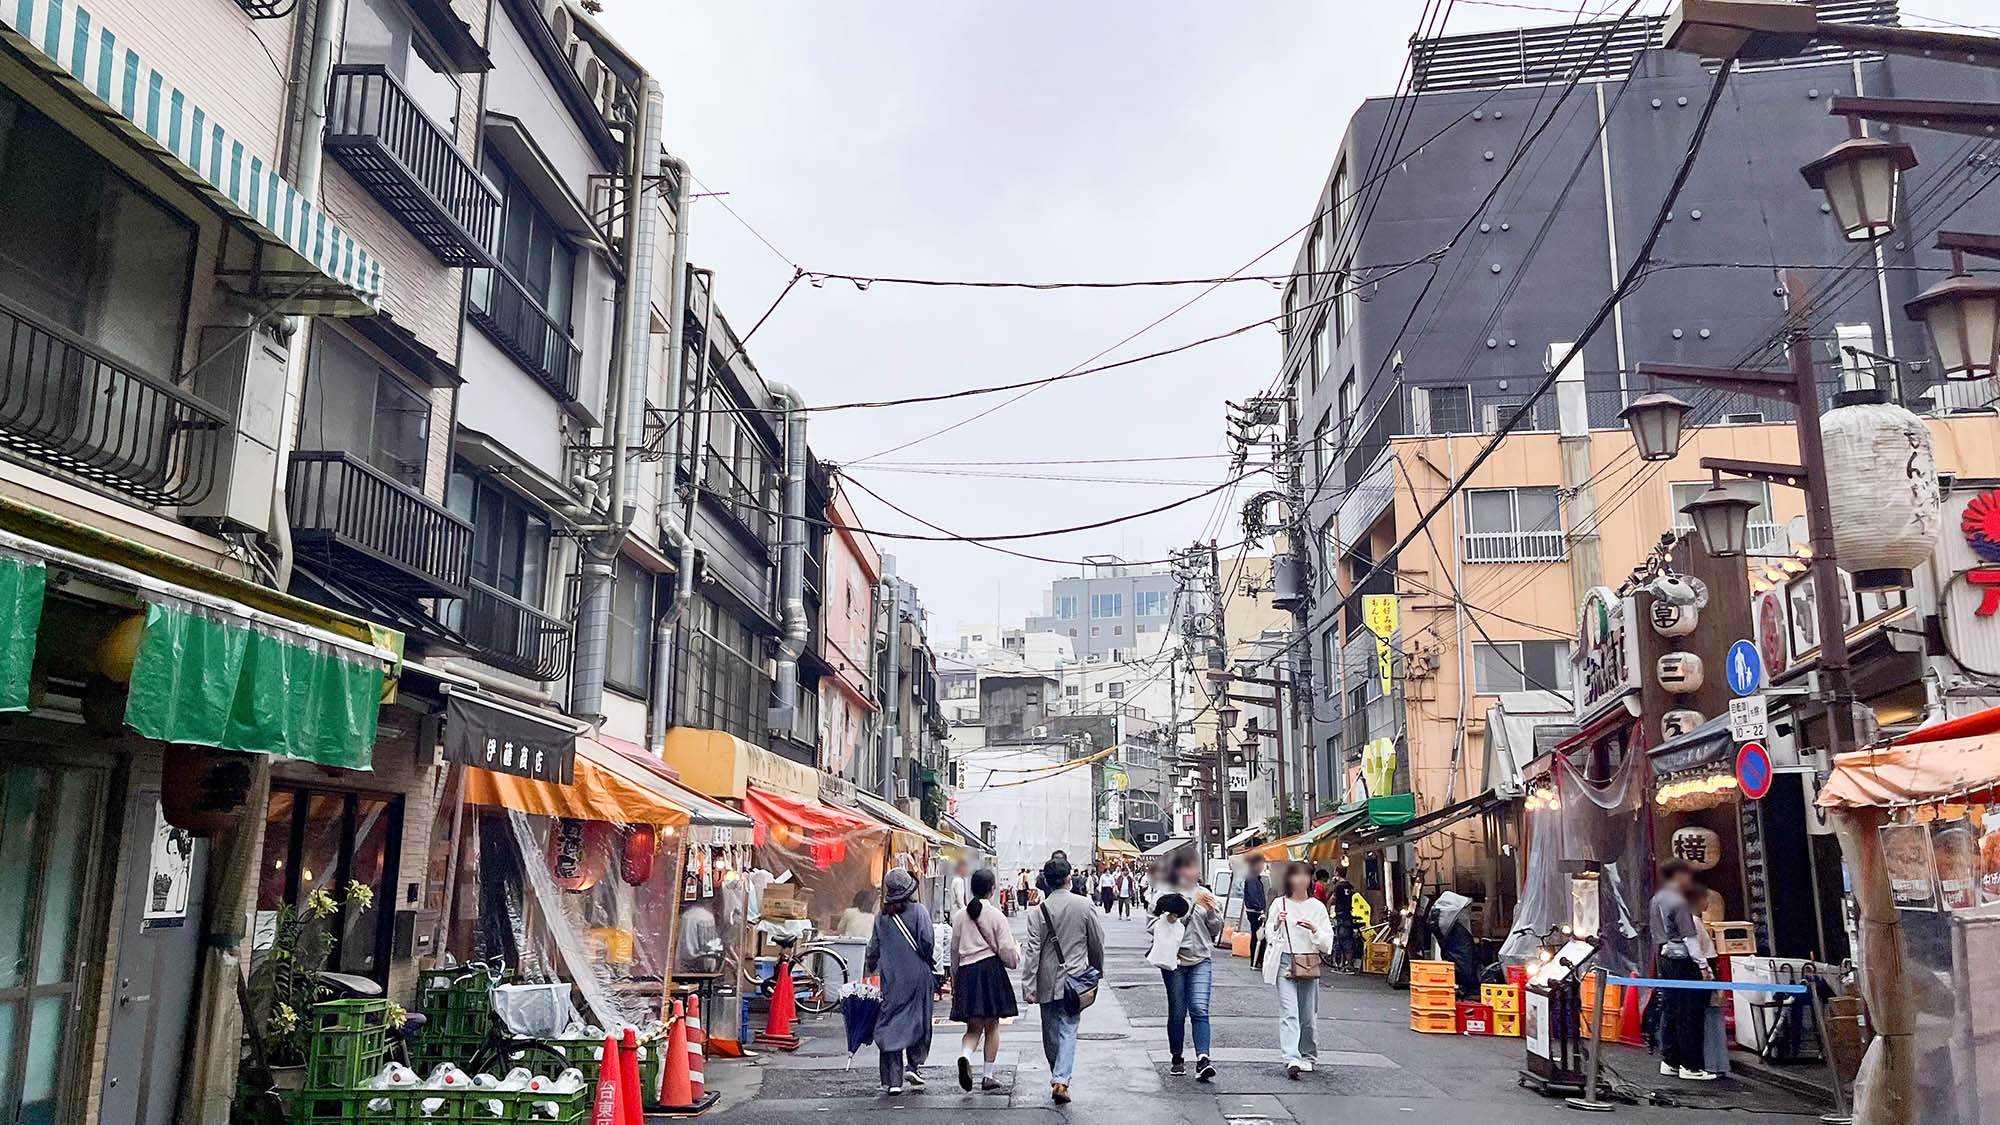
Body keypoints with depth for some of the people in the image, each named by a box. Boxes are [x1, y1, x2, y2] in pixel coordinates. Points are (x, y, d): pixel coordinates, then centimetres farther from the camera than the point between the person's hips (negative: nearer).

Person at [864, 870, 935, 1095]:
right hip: (917, 975, -2)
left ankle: (893, 1079, 1)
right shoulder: (919, 911, -6)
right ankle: (913, 1064, 5)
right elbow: (926, 942, -13)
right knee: (918, 1019, 14)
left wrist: (869, 970, 24)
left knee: (890, 1024, 4)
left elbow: (873, 949, 9)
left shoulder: (882, 916, 4)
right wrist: (930, 963, 4)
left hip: (891, 977, 2)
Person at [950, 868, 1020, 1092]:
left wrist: (954, 980, 22)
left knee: (974, 1027, 9)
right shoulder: (996, 916, -6)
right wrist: (1017, 953, 16)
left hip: (966, 972, 3)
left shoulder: (959, 916, 4)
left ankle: (965, 1056, -21)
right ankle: (988, 1075, 11)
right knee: (992, 1026, 10)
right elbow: (1008, 953, -7)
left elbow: (954, 951, 11)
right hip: (991, 970, -3)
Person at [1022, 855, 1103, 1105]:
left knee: (1050, 1032, 15)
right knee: (1068, 1030, 0)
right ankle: (1061, 1079, -13)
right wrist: (1097, 970, 20)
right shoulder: (1084, 905, -6)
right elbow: (1097, 942, 4)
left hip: (1048, 981, 1)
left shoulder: (1038, 911, -7)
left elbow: (1032, 950, -9)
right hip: (1075, 978, -1)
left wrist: (1028, 986, -7)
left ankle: (1057, 1076, 28)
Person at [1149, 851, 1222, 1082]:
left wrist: (1211, 911, -6)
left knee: (1199, 1009, -12)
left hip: (1201, 959, 1)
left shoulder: (1205, 894, 10)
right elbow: (1151, 926, -1)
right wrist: (1167, 920, -17)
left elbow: (1216, 929, 12)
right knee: (1177, 1012, 7)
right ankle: (1177, 1059, 21)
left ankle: (1202, 1060, -19)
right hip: (1174, 959, -1)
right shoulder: (1166, 895, 0)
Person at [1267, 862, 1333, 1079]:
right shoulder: (1280, 904, 5)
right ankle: (1292, 1060, -21)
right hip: (1285, 961, -1)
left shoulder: (1317, 906, 7)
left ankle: (1308, 1056, 26)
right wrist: (1277, 925, -10)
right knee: (1289, 1013, -12)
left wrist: (1314, 930, -13)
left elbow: (1327, 942, 5)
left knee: (1308, 1015, 7)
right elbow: (1269, 937, 10)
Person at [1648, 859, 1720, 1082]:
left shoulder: (1656, 900, 12)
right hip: (1682, 961, -9)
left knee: (1669, 1011, 12)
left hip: (1664, 959, 9)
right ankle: (1690, 1066, -1)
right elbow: (1689, 937, -17)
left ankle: (1669, 1061, 15)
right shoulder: (1678, 902, -15)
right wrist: (1703, 964, -15)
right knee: (1690, 1014, -3)